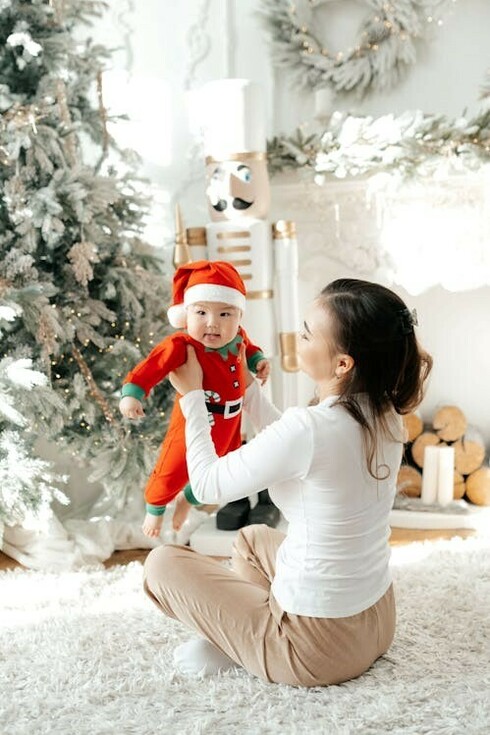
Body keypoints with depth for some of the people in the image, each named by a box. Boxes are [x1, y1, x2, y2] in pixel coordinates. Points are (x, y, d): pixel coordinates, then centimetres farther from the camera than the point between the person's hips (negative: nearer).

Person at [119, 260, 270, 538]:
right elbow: (152, 367, -31)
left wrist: (258, 360, -5)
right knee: (172, 473, 11)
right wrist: (132, 393, -41)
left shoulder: (238, 337, -10)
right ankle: (155, 509, 45)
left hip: (229, 428, 6)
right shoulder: (181, 346, -31)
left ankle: (188, 499, 57)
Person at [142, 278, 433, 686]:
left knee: (162, 563, 8)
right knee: (252, 538, 31)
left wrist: (192, 394, -2)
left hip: (318, 649, -7)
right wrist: (247, 386, 12)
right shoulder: (385, 416, -6)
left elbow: (208, 485, -13)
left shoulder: (307, 428, -29)